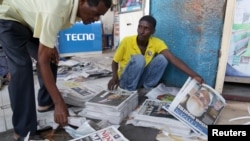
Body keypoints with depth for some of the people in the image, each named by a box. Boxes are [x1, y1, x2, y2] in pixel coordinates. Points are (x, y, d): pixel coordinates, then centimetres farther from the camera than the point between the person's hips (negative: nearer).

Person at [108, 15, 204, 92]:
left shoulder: (157, 43, -13)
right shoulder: (127, 41, -18)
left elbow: (173, 59, -26)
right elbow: (115, 62, -6)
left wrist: (193, 75, -38)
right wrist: (115, 77, -26)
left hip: (141, 79, 3)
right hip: (126, 81, -2)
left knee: (162, 58, -20)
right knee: (139, 59, -32)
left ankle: (147, 87, -8)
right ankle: (130, 91, -15)